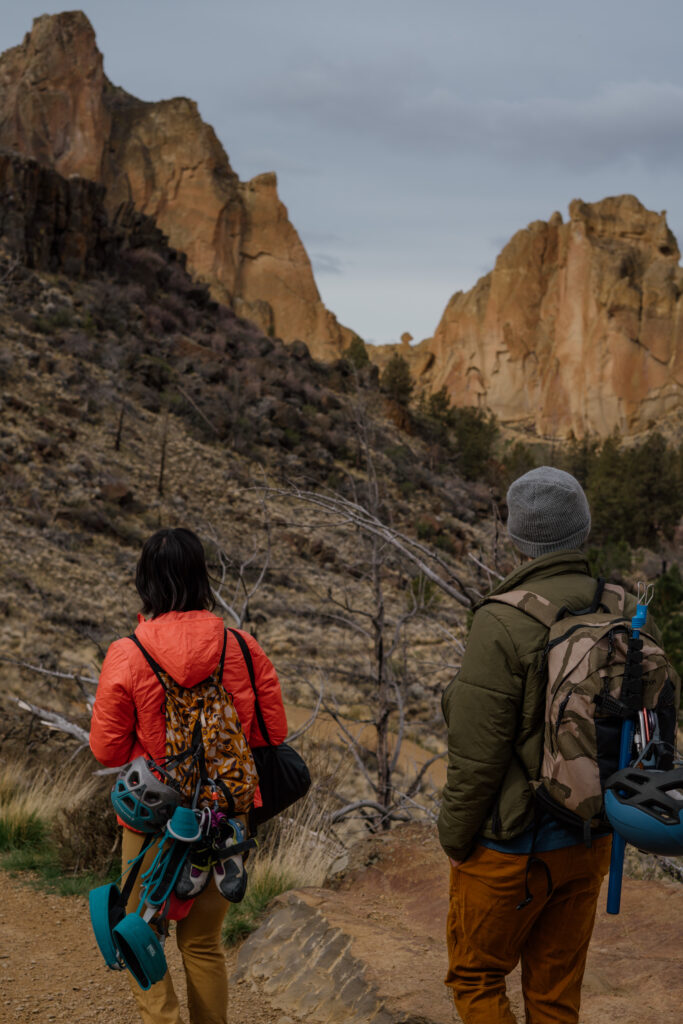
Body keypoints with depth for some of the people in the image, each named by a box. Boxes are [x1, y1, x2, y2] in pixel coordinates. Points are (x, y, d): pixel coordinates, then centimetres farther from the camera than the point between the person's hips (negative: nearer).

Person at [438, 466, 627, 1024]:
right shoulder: (623, 614, -3)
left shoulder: (503, 626, -23)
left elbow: (477, 753, -20)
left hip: (513, 847, -6)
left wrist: (455, 838, -6)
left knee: (475, 978, 13)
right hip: (588, 841, 6)